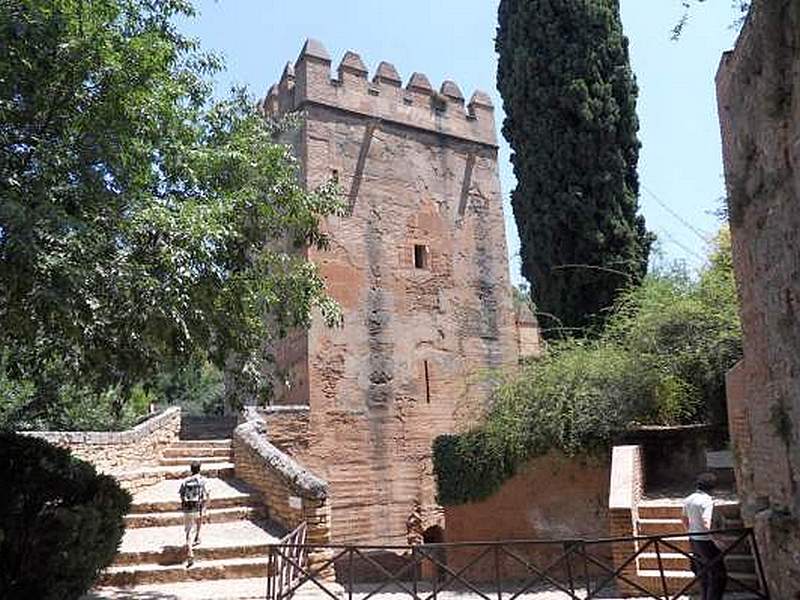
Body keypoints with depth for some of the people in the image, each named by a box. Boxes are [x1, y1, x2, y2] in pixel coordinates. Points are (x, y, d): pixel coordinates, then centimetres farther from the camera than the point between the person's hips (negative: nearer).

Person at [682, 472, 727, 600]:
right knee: (719, 576, 1)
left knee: (703, 575, 19)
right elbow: (706, 524, -26)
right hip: (706, 541, -8)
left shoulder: (689, 499, 8)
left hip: (693, 540, 8)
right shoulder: (707, 500, -18)